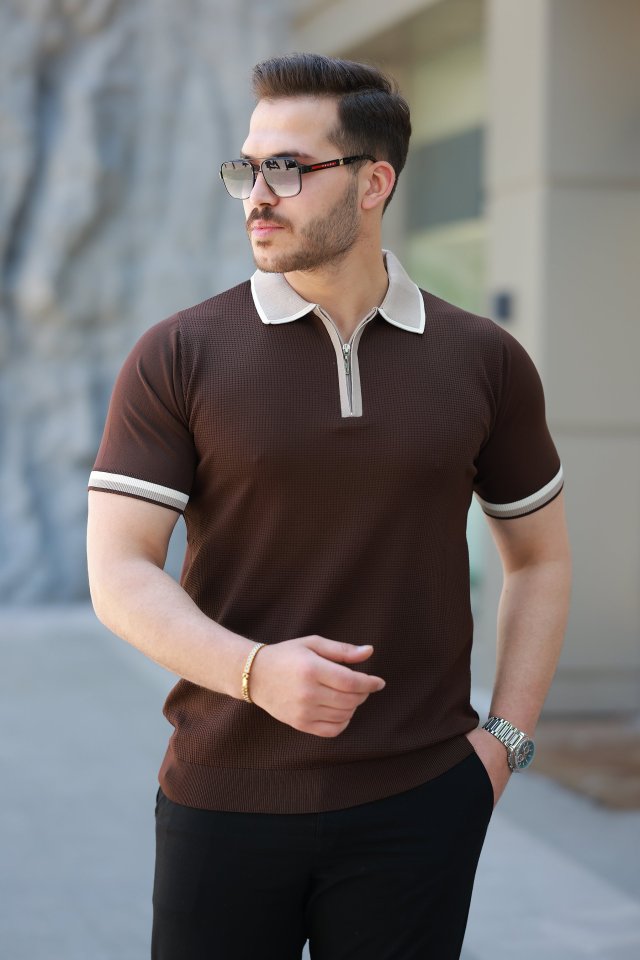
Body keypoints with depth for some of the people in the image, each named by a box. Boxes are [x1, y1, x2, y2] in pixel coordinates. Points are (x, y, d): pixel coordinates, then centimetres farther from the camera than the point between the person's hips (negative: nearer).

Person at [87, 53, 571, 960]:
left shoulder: (485, 363, 3)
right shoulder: (177, 358, -2)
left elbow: (539, 557, 14)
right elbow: (119, 574, -7)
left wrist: (505, 738, 3)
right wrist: (256, 671, -23)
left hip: (417, 804, 1)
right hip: (224, 797, 0)